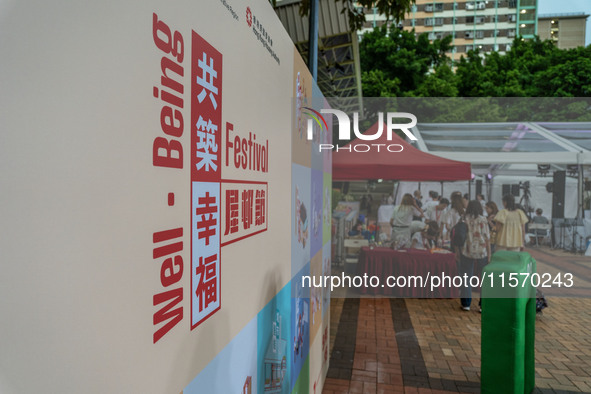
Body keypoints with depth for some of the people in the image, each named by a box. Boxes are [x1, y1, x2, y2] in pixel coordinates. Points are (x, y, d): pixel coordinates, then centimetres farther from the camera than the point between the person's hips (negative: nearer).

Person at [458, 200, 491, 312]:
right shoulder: (483, 220, -5)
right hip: (481, 252, -1)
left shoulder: (464, 220, -2)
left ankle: (466, 304, 14)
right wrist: (489, 254, 1)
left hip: (466, 251, 1)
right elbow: (487, 238, -5)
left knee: (466, 277, 10)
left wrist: (458, 251, 11)